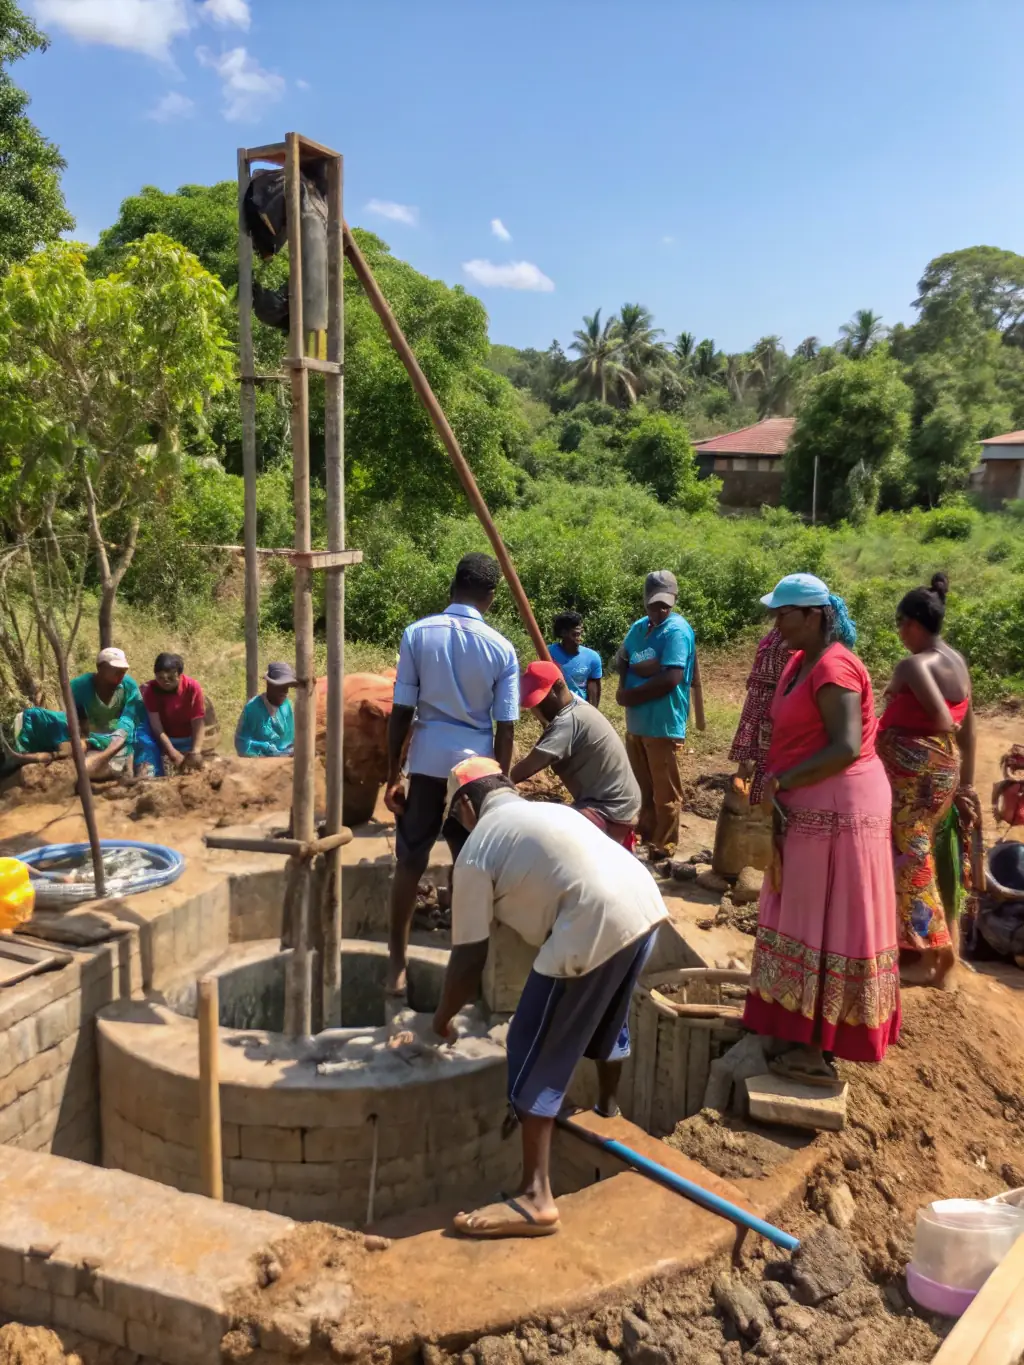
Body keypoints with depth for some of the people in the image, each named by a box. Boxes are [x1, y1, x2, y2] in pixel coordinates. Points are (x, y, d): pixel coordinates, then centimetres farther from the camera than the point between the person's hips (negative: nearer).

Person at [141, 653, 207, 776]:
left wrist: (196, 751, -32)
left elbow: (198, 722, -18)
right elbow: (156, 726, -20)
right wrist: (174, 753, -30)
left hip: (188, 740, 0)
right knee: (163, 776, -12)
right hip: (164, 741, 0)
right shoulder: (151, 690, -16)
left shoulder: (192, 687, -16)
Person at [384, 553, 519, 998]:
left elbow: (401, 711, -5)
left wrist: (392, 774, 2)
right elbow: (505, 728, -4)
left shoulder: (417, 633, -6)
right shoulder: (502, 649, -5)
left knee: (410, 863, 11)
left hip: (427, 761, 0)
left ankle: (397, 965, 16)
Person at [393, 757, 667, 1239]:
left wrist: (440, 1024, 24)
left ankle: (535, 1200, 8)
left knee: (537, 1053, 5)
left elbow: (469, 961, 8)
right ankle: (607, 1111, 57)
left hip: (597, 927, -9)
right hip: (645, 904, 9)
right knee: (607, 1019, 33)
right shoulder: (549, 811, 28)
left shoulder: (477, 852, 7)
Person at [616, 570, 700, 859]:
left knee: (665, 792, 3)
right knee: (640, 787, 18)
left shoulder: (677, 630, -14)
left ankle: (663, 847, 13)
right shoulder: (639, 627, 10)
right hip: (635, 722, 8)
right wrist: (627, 682, -12)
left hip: (663, 725, -7)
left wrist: (631, 695, -13)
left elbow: (670, 678, -22)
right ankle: (644, 833, 32)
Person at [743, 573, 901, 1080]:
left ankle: (816, 1049, 8)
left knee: (828, 919, -2)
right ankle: (803, 1031, 28)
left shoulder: (833, 668, -19)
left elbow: (846, 748, -26)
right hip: (811, 808, 10)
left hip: (835, 807, -10)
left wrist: (783, 782, -20)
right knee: (807, 915, 16)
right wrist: (776, 779, 3)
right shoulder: (802, 661, 12)